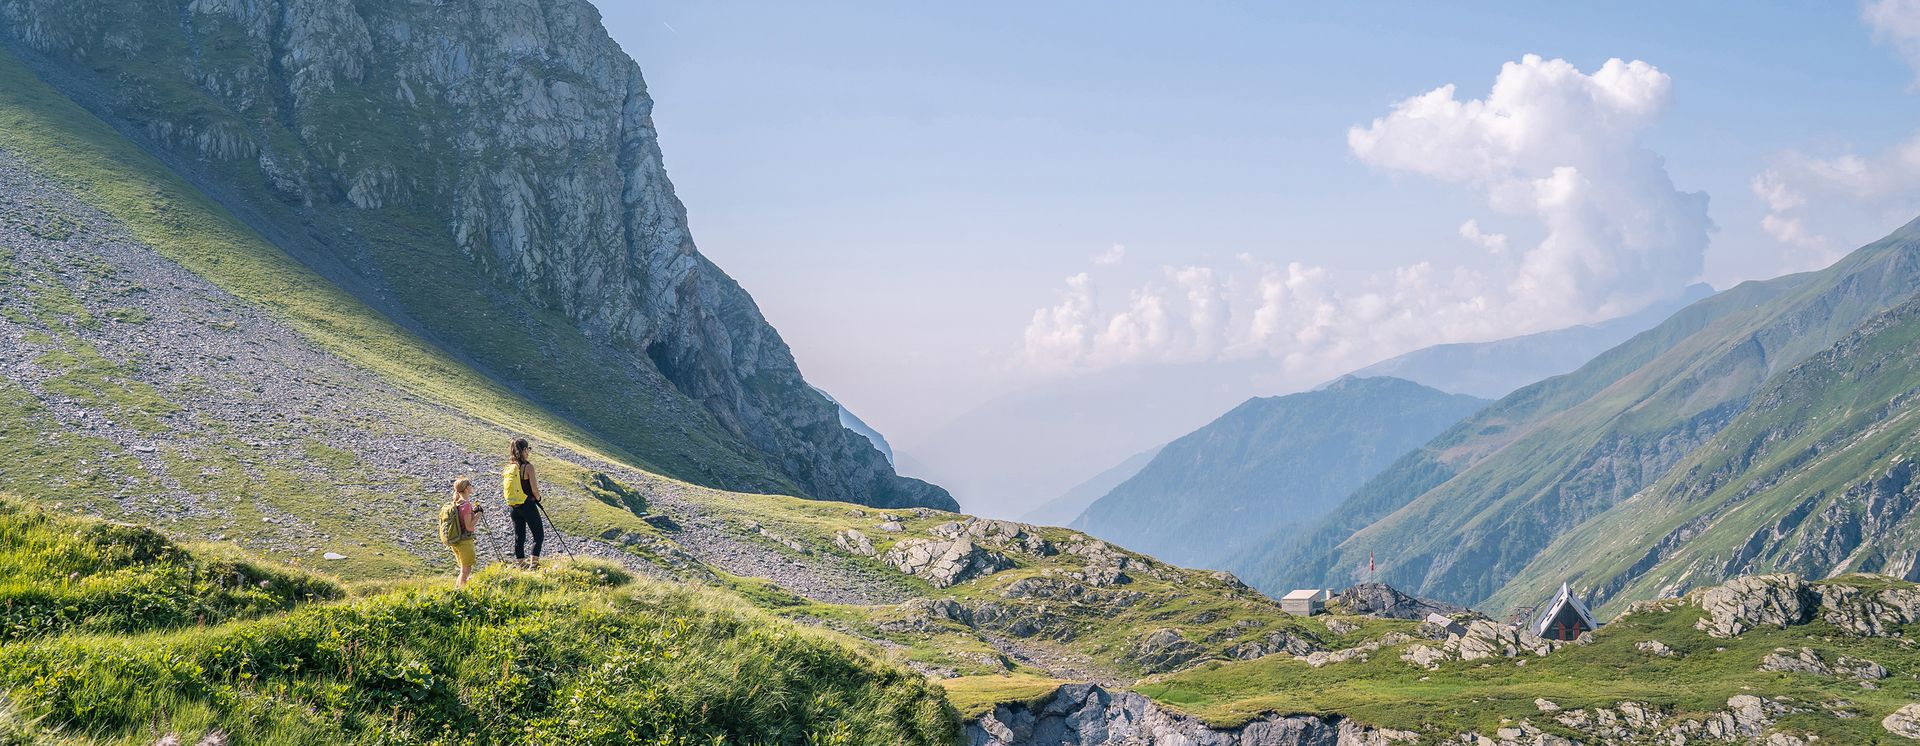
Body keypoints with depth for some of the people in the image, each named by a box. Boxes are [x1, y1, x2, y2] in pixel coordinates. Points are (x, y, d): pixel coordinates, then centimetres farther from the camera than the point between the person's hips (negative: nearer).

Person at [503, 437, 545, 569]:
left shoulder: (509, 468, 3)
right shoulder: (528, 466, -16)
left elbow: (506, 490, 9)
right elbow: (535, 490, -15)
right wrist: (538, 498, 5)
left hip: (512, 507, 6)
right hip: (528, 505, -6)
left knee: (518, 537, 14)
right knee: (539, 535, 5)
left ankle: (522, 563, 19)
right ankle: (533, 563, -3)